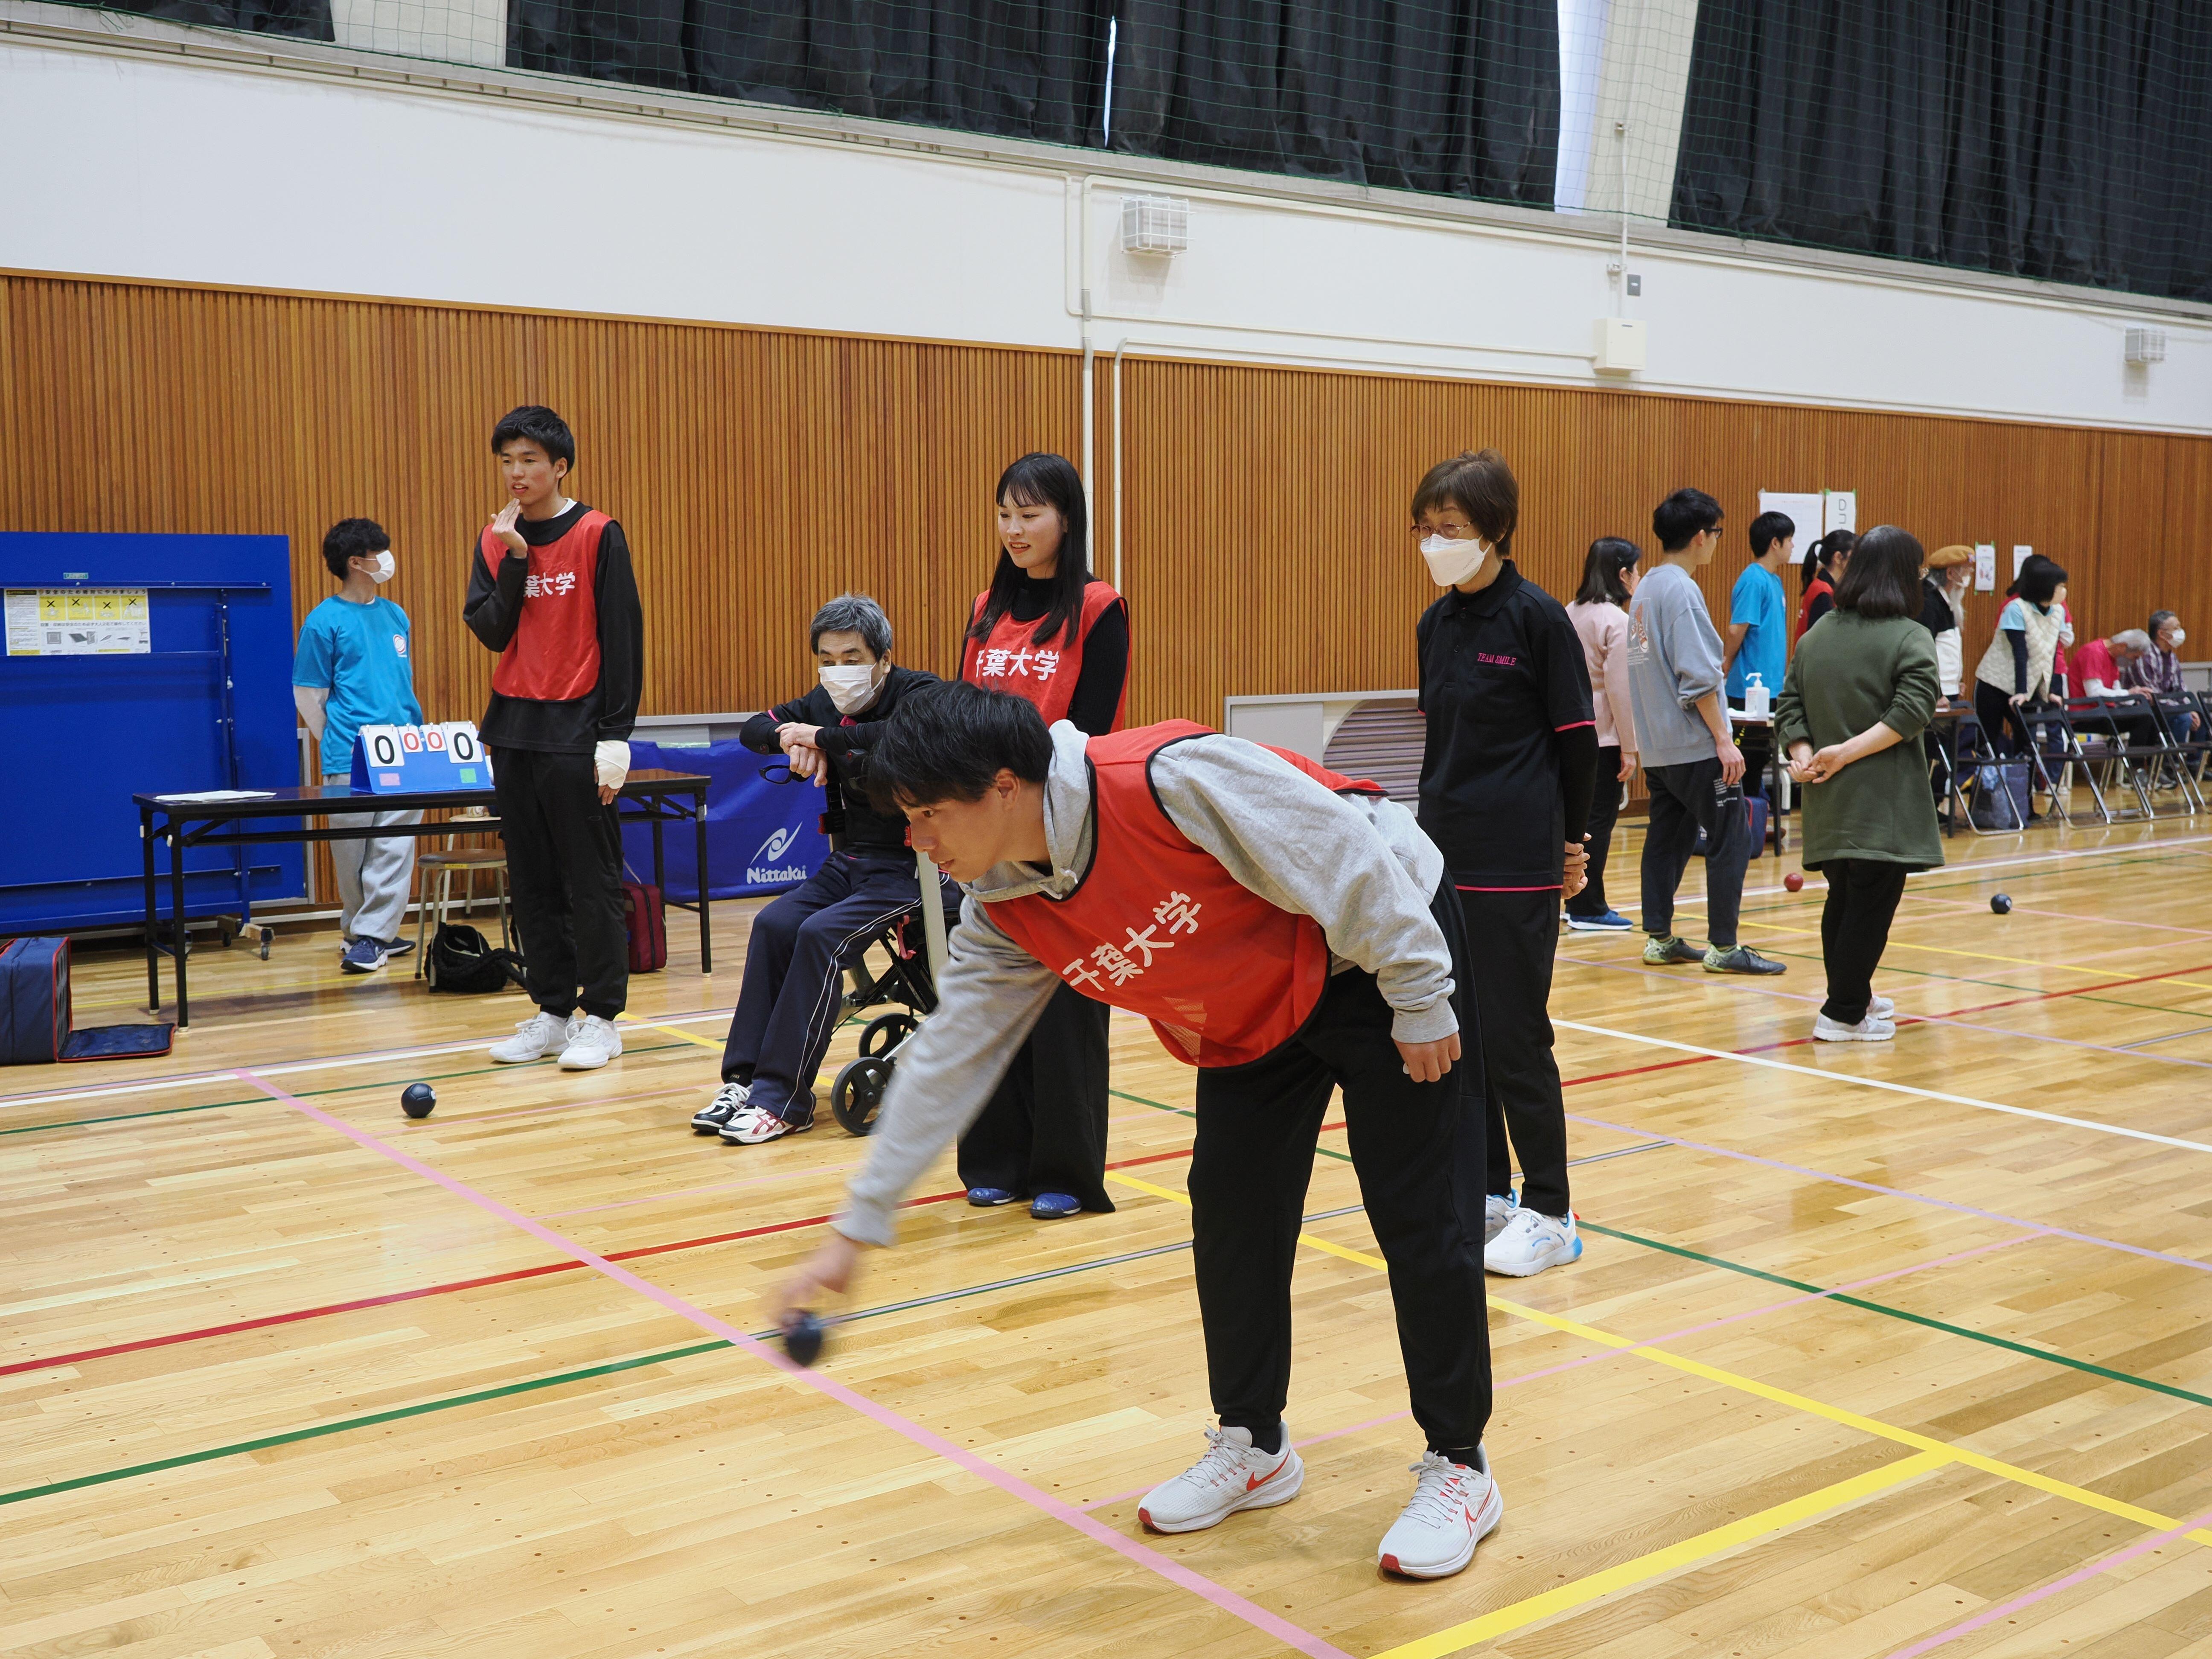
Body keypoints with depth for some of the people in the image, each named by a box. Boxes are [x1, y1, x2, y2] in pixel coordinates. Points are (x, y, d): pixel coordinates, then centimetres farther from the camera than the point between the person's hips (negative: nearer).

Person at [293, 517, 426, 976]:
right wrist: (338, 745, 4)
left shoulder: (396, 616, 13)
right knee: (352, 852, 3)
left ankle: (371, 937, 4)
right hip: (350, 762, -4)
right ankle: (360, 930, 18)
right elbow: (308, 696, 1)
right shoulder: (325, 621, -3)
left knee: (394, 848, -1)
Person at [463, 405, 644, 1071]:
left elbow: (622, 637, -6)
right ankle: (552, 1011, 18)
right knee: (532, 883, 9)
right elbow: (490, 631, 2)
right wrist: (514, 559, -10)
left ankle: (600, 1017, 6)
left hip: (576, 731, -5)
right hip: (514, 730, 5)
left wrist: (616, 736, -11)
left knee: (590, 881, -2)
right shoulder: (494, 539, 10)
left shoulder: (598, 536, -4)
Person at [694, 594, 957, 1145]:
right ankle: (744, 1079, -10)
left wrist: (822, 738, -27)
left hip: (916, 866, -7)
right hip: (851, 859, 7)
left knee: (821, 935, -25)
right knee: (774, 925, -16)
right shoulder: (825, 703, 9)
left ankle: (783, 1099, -19)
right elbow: (753, 730, 9)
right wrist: (792, 738, -14)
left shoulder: (917, 692, -12)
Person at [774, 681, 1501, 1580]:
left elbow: (1347, 859, -28)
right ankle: (1253, 1447, 23)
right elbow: (947, 1058, -5)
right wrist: (856, 1229, -5)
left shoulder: (1170, 777, -35)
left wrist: (1418, 996, -21)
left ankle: (1458, 1467, 12)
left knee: (1421, 1219, -4)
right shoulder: (1007, 916, -11)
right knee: (1230, 1213, 4)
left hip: (1384, 943, -7)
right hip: (1257, 1016, 7)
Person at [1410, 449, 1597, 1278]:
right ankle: (1486, 1189, 26)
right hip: (1445, 858, 7)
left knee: (1515, 1038, -2)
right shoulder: (1435, 626, 9)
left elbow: (1578, 736, -6)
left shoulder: (1537, 617, -10)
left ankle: (1549, 1212, 11)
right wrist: (1433, 828, 16)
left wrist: (1570, 840, 0)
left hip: (1517, 866, -7)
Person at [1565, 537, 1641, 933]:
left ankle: (1578, 901, 20)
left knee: (1584, 819, 15)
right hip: (1603, 736, -8)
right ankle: (1589, 910, 5)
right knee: (1600, 821, 0)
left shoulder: (1572, 614, 9)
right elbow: (1620, 689, -16)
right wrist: (1630, 747, -11)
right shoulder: (1617, 621, -14)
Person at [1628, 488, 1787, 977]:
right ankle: (1723, 947, -1)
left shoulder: (1646, 589, 13)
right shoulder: (1682, 590, -15)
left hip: (1658, 747, 9)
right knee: (1730, 841, -3)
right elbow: (1697, 676, -21)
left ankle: (1659, 938, 16)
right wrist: (1723, 739, -18)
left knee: (1667, 840, 12)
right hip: (1695, 746, -9)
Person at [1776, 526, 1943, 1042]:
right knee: (1872, 906, -1)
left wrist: (1803, 755, -6)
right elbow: (1911, 710, -20)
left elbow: (1790, 707, 7)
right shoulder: (1911, 638, -8)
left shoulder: (1816, 636, 12)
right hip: (1883, 804, -6)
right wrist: (1850, 752, -19)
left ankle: (1854, 997, 30)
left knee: (1844, 900, 18)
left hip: (1828, 804, 7)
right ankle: (1844, 1016, 0)